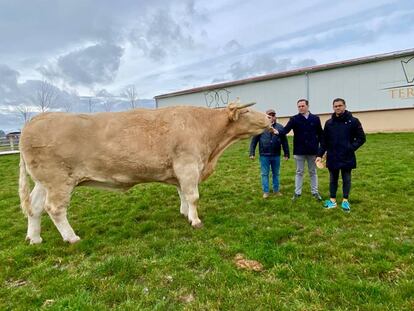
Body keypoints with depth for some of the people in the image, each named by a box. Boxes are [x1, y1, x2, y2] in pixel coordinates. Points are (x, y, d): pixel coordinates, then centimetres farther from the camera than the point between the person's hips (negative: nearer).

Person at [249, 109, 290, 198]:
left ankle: (276, 190, 28)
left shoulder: (280, 127, 2)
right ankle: (265, 192, 17)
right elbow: (254, 141, -2)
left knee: (276, 174, 14)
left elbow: (284, 141, 5)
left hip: (276, 155, 2)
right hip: (264, 155, -2)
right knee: (265, 174, 6)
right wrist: (252, 153, -5)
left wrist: (286, 153, 5)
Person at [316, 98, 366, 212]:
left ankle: (345, 201, 21)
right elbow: (324, 141, 7)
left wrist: (351, 148, -13)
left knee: (346, 179, 8)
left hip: (347, 157, -2)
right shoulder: (329, 123, 4)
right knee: (333, 179, 11)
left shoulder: (353, 121, -3)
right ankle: (332, 200, 23)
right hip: (332, 157, 2)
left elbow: (361, 138, 0)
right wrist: (320, 154, 0)